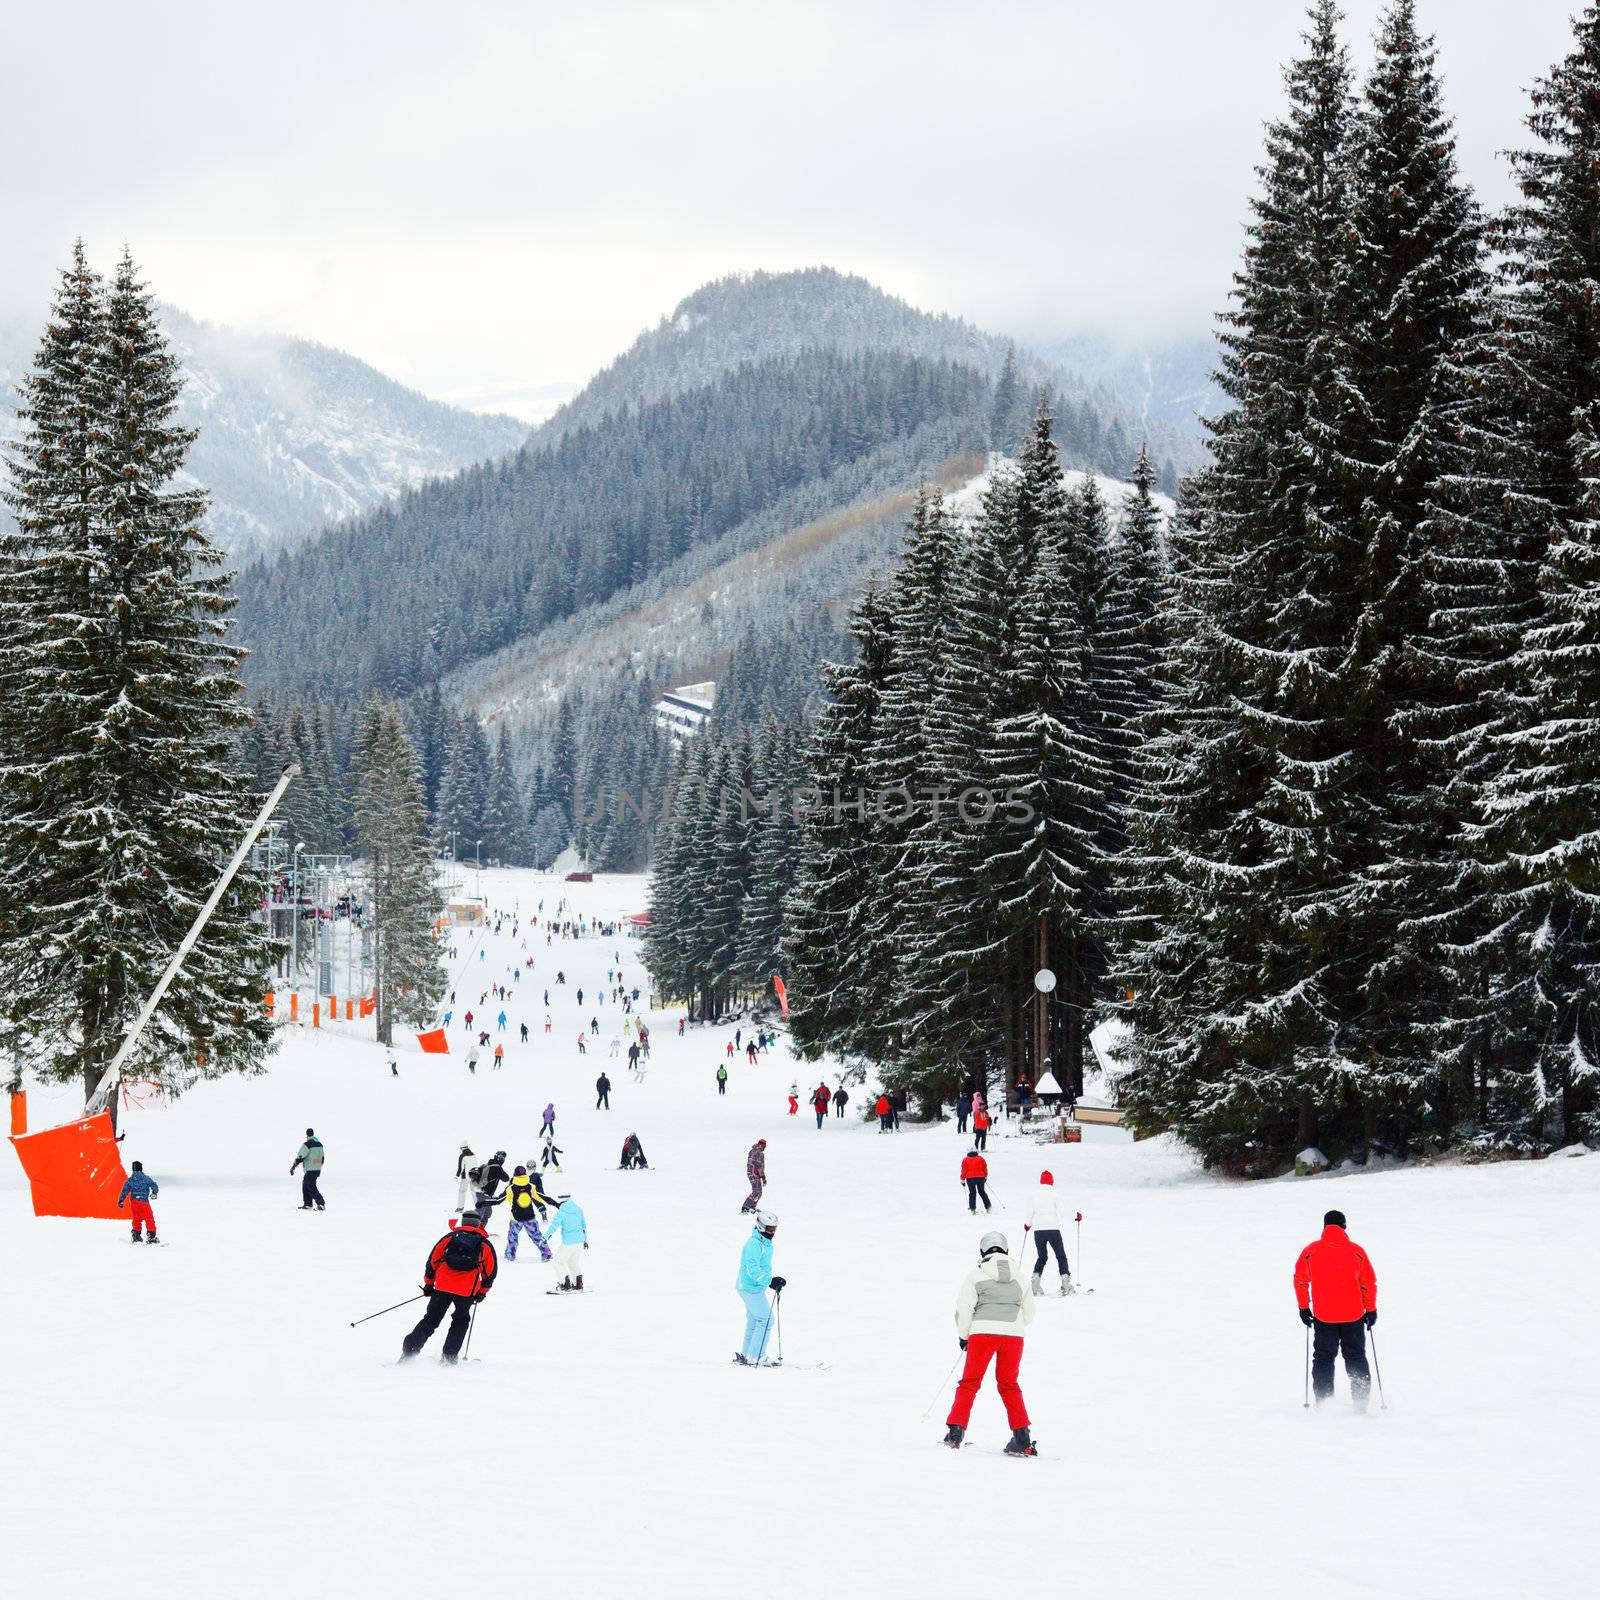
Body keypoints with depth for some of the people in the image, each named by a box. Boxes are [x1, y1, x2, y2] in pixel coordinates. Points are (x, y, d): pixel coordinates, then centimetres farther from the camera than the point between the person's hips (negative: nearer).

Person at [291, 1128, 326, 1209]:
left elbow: (300, 1157, -17)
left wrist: (293, 1167, -10)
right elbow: (322, 1158, 18)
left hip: (310, 1170, -8)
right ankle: (307, 1204, 19)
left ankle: (321, 1204, -13)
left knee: (311, 1188, -4)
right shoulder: (319, 1144, 10)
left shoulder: (307, 1145, -15)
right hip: (317, 1170, 8)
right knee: (305, 1186, 18)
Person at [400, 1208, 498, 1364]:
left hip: (442, 1287, 1)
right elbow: (491, 1271, 13)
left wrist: (428, 1283, 20)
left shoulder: (449, 1237, 13)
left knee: (430, 1320, 9)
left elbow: (432, 1260, 11)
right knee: (461, 1321, 21)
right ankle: (449, 1356, 10)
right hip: (467, 1291, -1)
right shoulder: (485, 1244, 11)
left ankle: (408, 1352, -1)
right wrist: (482, 1292, 25)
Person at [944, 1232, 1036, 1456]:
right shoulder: (1019, 1278, 13)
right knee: (1008, 1384, 14)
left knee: (970, 1382, 7)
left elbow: (964, 1309, -1)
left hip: (983, 1332, -3)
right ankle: (1022, 1439, 5)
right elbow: (1028, 1313, 15)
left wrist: (963, 1336, 12)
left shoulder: (975, 1275, 2)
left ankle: (955, 1431, -2)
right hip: (1014, 1333, 3)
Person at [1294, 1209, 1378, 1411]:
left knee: (1323, 1359, 12)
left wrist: (1303, 1308, 12)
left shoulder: (1310, 1251, -4)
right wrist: (1371, 1310, 11)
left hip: (1323, 1317, 0)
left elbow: (1300, 1280, 1)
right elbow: (1369, 1282, 0)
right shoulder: (1356, 1251, -4)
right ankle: (1361, 1406, 7)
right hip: (1354, 1316, 0)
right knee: (1356, 1359, 12)